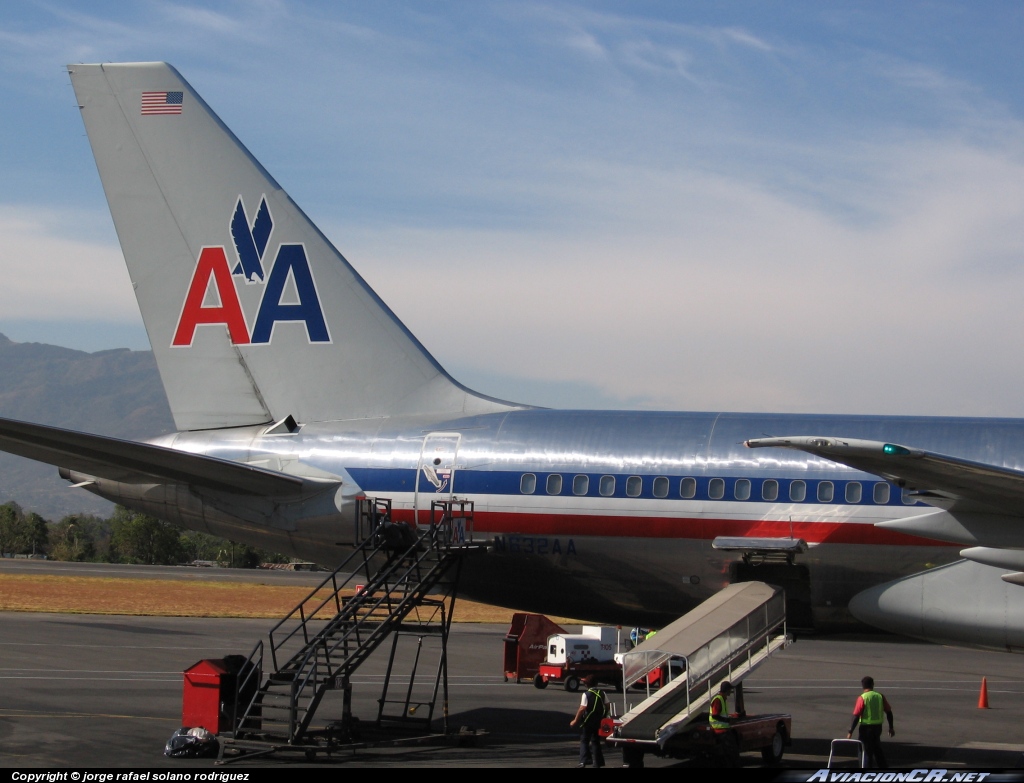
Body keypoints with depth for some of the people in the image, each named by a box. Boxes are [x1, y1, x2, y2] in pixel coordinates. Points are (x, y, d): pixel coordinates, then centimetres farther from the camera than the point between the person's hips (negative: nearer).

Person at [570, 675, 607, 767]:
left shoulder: (586, 694, -14)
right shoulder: (602, 693, 2)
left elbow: (582, 709, -19)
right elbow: (607, 707, 5)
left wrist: (575, 720, -12)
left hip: (588, 721, -5)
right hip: (599, 721, 5)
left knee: (584, 740, 5)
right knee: (596, 741, 14)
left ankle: (584, 761, -7)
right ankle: (598, 762, 13)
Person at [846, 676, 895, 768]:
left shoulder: (862, 698, -11)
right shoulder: (880, 696, 1)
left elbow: (856, 716, -14)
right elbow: (889, 712, 4)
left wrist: (850, 732, -9)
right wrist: (891, 727, 15)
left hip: (866, 727, -4)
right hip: (878, 726, 4)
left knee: (866, 751, 3)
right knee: (877, 749, 22)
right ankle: (883, 768, 29)